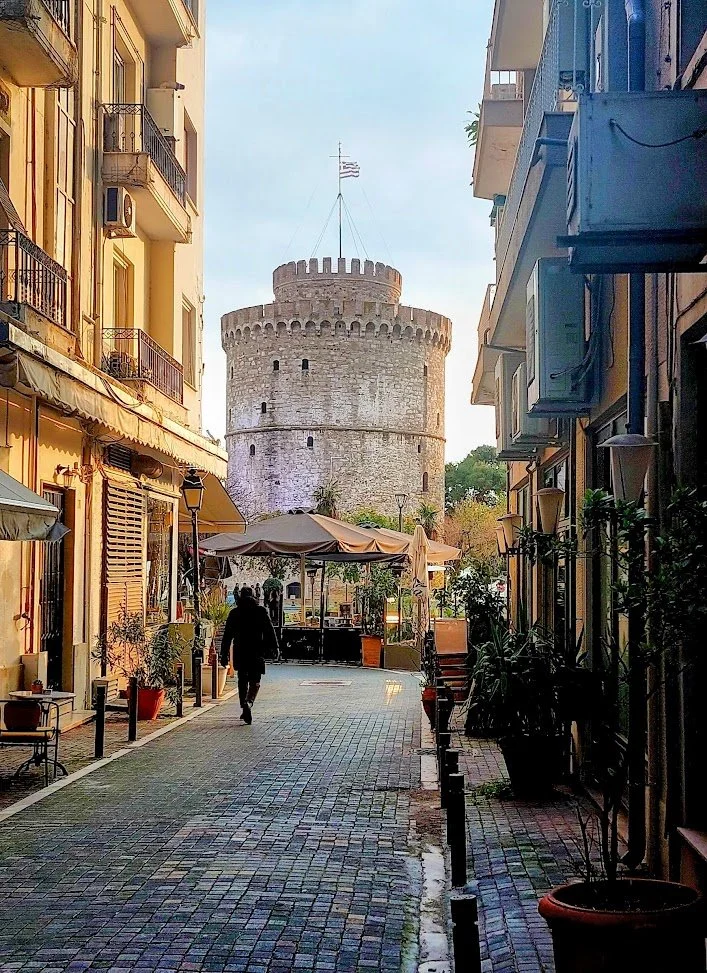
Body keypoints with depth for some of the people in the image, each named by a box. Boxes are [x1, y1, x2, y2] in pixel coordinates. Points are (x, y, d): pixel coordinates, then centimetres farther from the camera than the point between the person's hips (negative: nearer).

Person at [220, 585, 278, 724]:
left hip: (240, 653, 2)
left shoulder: (234, 613, 3)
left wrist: (224, 654, 10)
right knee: (255, 681, 2)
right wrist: (274, 648, 6)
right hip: (257, 653, -1)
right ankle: (249, 703, -23)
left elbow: (227, 636, 5)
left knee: (242, 681, 15)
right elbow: (270, 631, -1)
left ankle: (244, 707, 13)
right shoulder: (261, 611, -1)